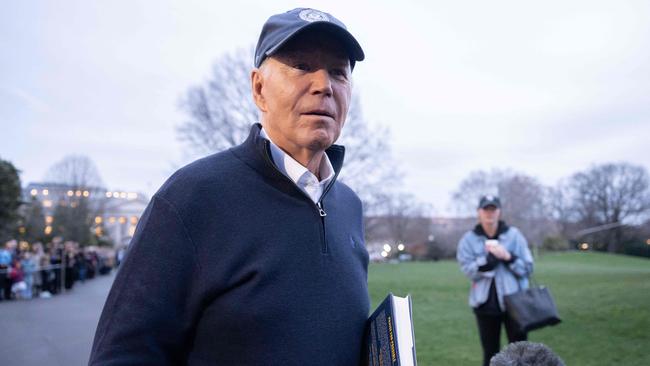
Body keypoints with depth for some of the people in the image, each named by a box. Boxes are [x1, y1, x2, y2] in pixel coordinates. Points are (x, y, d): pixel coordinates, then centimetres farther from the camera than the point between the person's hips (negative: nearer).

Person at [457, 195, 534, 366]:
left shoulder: (514, 235, 1)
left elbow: (527, 268, -1)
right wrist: (490, 257, -22)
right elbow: (469, 270, -11)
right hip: (485, 303, 1)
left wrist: (508, 257, -17)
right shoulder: (469, 239, 0)